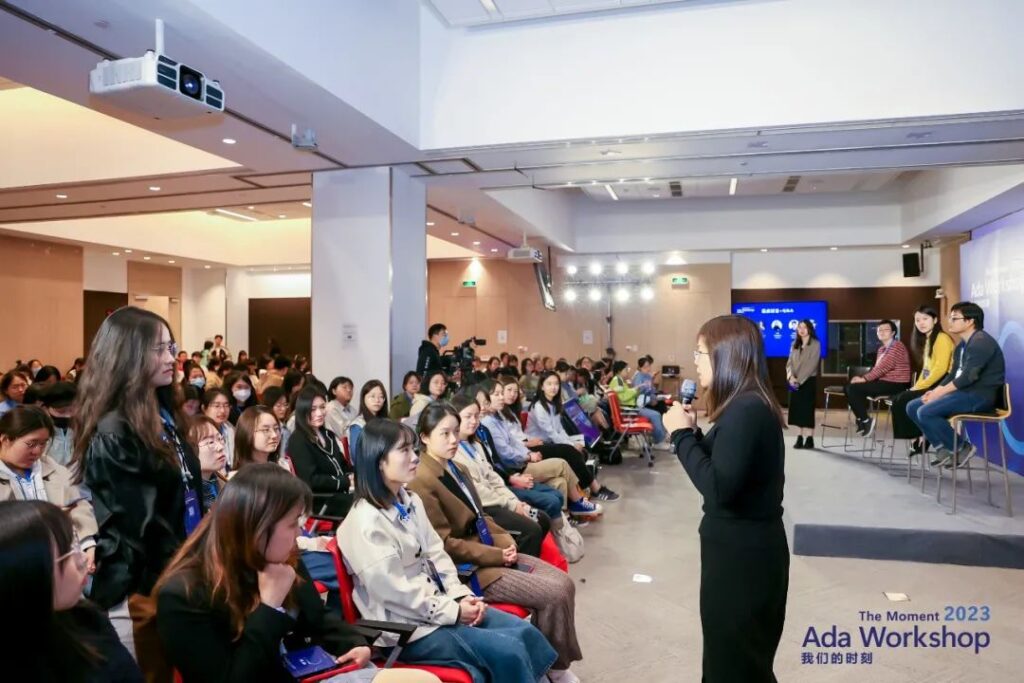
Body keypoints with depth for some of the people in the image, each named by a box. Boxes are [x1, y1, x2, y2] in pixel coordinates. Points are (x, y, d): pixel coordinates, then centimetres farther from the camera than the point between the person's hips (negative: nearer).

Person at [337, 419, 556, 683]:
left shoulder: (410, 501, 5)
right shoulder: (366, 523, -21)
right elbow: (395, 592, -21)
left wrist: (461, 596, -5)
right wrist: (455, 611, -16)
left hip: (437, 605, 8)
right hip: (408, 627, -8)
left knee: (525, 632, -2)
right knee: (508, 652, -15)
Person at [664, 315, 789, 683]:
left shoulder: (746, 410, -23)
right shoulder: (748, 405, 9)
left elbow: (718, 487, -29)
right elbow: (722, 470, 9)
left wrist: (682, 434, -21)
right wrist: (693, 432, -2)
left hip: (742, 552, -10)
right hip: (745, 546, 10)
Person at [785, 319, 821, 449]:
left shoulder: (815, 344, -4)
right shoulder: (795, 344, 13)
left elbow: (811, 364, -12)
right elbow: (790, 362, 6)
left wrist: (799, 379, -18)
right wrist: (791, 377, -12)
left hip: (808, 381, -5)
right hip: (795, 382, 5)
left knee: (807, 408, -4)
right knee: (798, 408, 4)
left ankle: (810, 438, 1)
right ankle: (800, 437, 10)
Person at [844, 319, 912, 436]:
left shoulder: (897, 346, -11)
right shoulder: (881, 349, 19)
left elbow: (884, 366, -21)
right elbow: (876, 368, 14)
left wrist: (864, 379, -19)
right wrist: (863, 378, -5)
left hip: (895, 384, -9)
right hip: (884, 381, 9)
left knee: (853, 389, -19)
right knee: (848, 387, 2)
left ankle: (866, 420, -7)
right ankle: (861, 419, 4)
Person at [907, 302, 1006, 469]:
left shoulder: (981, 342, -15)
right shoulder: (961, 346, 17)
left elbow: (969, 376, -24)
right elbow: (953, 375, 16)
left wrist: (940, 393, -19)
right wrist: (935, 391, -1)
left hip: (980, 395, -10)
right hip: (963, 391, 10)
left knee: (926, 412, -25)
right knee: (913, 407, 1)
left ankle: (962, 447, -5)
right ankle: (943, 448, 0)